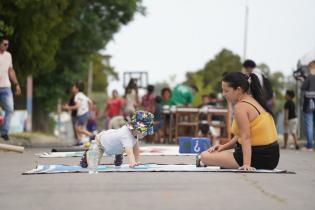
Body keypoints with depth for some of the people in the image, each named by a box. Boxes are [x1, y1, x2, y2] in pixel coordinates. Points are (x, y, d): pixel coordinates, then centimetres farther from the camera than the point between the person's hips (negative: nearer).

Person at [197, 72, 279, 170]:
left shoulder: (241, 107, -17)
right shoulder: (255, 102, 12)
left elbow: (246, 137, -25)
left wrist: (246, 164, -31)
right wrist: (224, 147, 10)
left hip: (257, 158, -10)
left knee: (204, 157, -6)